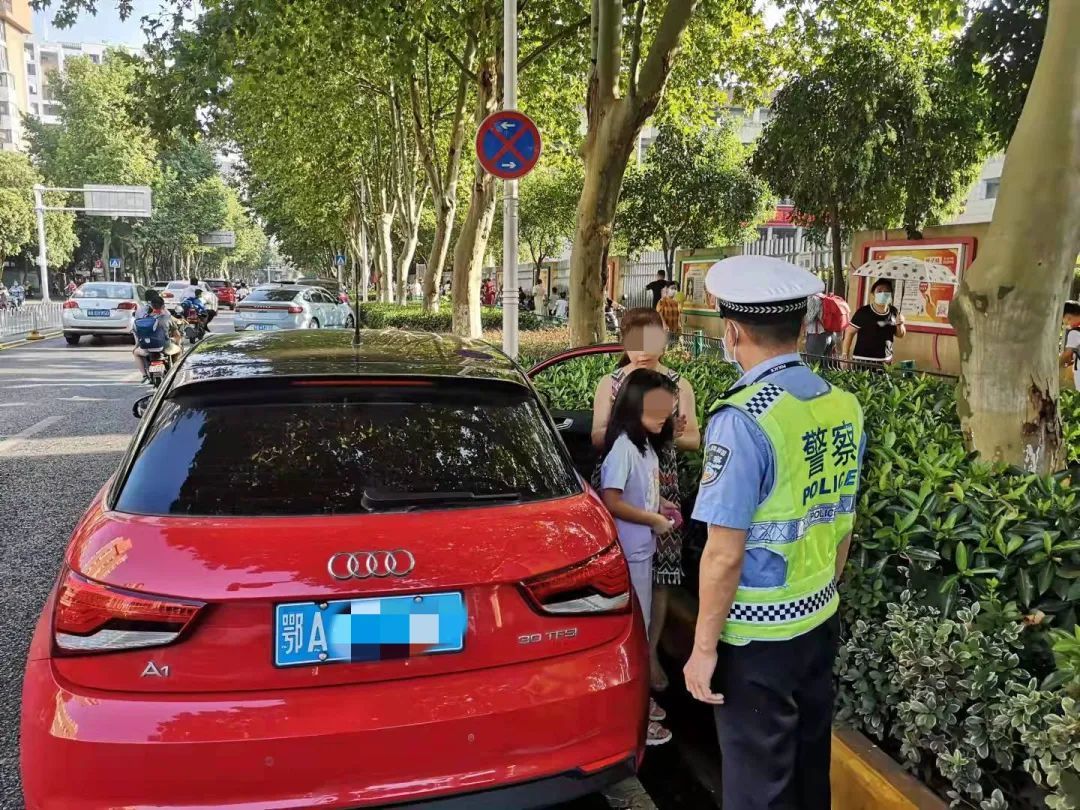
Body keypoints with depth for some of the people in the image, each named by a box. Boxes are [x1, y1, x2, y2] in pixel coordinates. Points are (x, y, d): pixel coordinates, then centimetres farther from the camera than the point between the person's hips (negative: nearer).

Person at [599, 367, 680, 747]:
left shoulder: (646, 444, 7)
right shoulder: (623, 446, -20)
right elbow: (611, 502, -24)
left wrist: (661, 504, 4)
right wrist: (654, 520, -15)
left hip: (643, 550, 9)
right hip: (629, 554, -9)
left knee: (641, 627, 19)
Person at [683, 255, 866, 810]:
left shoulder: (744, 420, -24)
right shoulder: (844, 406, -1)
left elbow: (725, 555, -22)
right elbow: (842, 527, 9)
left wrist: (703, 647, -12)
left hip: (757, 636, -7)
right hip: (820, 621, 7)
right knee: (809, 765, 24)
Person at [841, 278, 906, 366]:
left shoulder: (894, 312, 5)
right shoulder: (863, 312, -11)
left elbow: (900, 335, 16)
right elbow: (850, 332, -7)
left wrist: (900, 324, -6)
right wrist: (845, 355, -10)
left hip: (885, 362, 5)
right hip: (862, 361, -5)